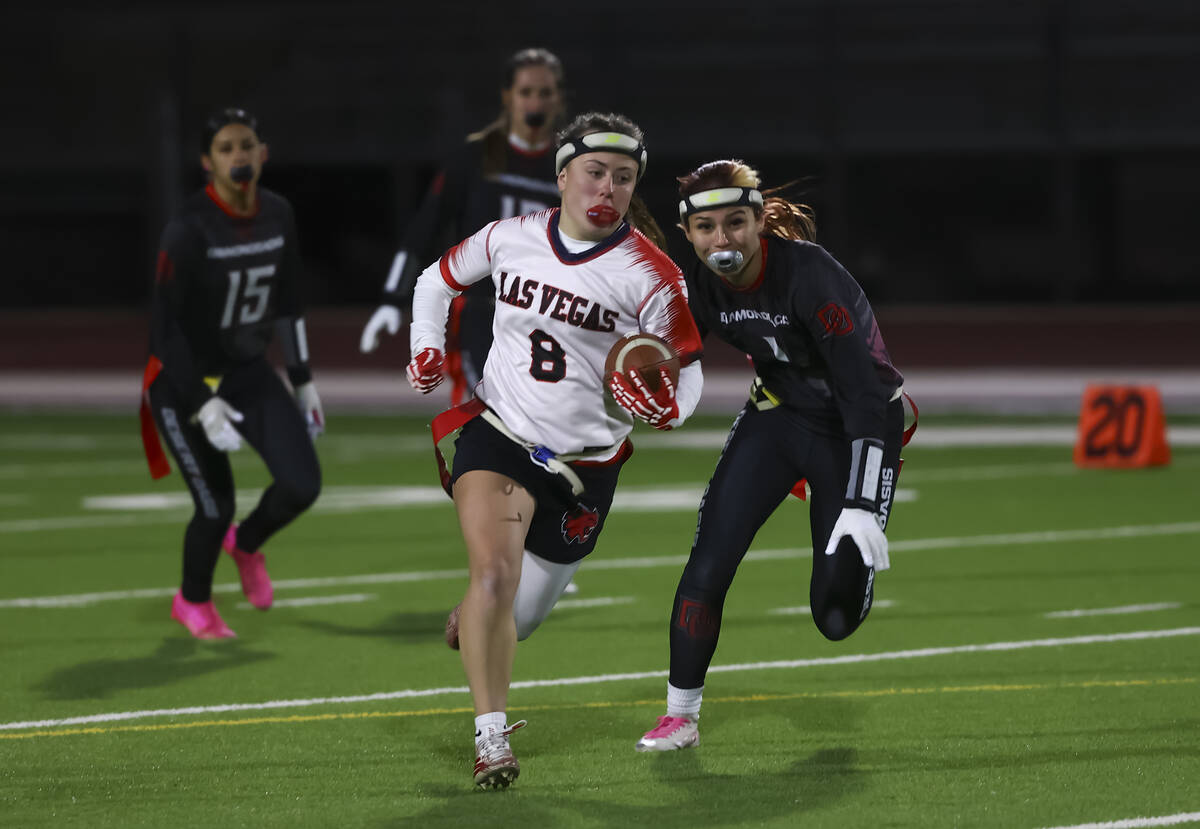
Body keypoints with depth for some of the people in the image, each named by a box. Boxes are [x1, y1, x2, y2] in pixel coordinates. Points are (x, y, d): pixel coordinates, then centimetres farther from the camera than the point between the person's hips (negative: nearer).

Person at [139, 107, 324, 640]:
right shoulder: (189, 230, -21)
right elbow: (163, 325, -21)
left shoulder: (278, 216, -2)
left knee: (303, 484, -7)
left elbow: (287, 303, 11)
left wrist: (302, 380, 12)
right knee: (216, 506, -4)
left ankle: (246, 543, 27)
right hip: (185, 380, -6)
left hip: (249, 371, 6)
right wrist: (203, 401, -26)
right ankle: (192, 604, 27)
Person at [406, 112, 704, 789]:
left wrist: (669, 407, -24)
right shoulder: (510, 239, -3)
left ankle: (474, 621, 50)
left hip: (585, 464, 0)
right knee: (494, 573, -24)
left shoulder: (650, 274, -10)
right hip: (498, 435, 0)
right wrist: (427, 349, 1)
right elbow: (438, 280, 16)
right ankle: (491, 739, -18)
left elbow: (687, 369, -2)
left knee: (518, 616, 11)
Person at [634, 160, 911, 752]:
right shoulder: (701, 287, -14)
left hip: (856, 427, -4)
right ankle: (681, 716, 4)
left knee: (835, 616, -4)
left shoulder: (810, 275, -31)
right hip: (778, 415, 4)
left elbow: (863, 392, -32)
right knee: (708, 564, -13)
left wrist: (861, 506, -38)